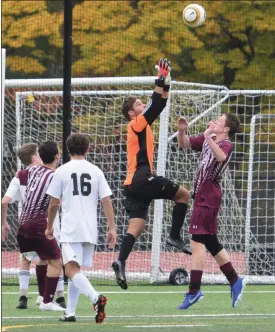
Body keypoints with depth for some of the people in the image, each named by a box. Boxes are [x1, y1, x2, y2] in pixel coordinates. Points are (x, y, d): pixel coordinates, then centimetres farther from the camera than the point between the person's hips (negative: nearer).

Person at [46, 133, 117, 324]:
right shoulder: (96, 171, 7)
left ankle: (95, 297, -38)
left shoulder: (62, 171, -1)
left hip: (70, 229, -4)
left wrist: (49, 227, 16)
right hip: (91, 230, 4)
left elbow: (54, 203, 2)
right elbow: (106, 201, 2)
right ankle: (70, 313, 17)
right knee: (76, 270, 16)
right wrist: (112, 228, 3)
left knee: (72, 270, -14)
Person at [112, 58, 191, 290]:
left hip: (134, 184, 9)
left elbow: (159, 106, 22)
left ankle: (121, 262, -15)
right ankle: (175, 236, -3)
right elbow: (154, 106, -12)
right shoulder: (136, 124, -2)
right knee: (183, 194, 0)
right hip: (142, 179, -9)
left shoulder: (142, 126, 22)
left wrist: (166, 84, 14)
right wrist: (161, 80, -10)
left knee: (136, 227, 0)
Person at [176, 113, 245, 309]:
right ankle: (235, 282, 24)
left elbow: (221, 157, -35)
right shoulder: (208, 139, 12)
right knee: (212, 244, 15)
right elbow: (184, 144, 17)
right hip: (202, 195, 9)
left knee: (198, 242, -13)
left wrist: (209, 138, -47)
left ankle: (194, 291, -15)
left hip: (209, 196, -9)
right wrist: (182, 131, -2)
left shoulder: (226, 145, -12)